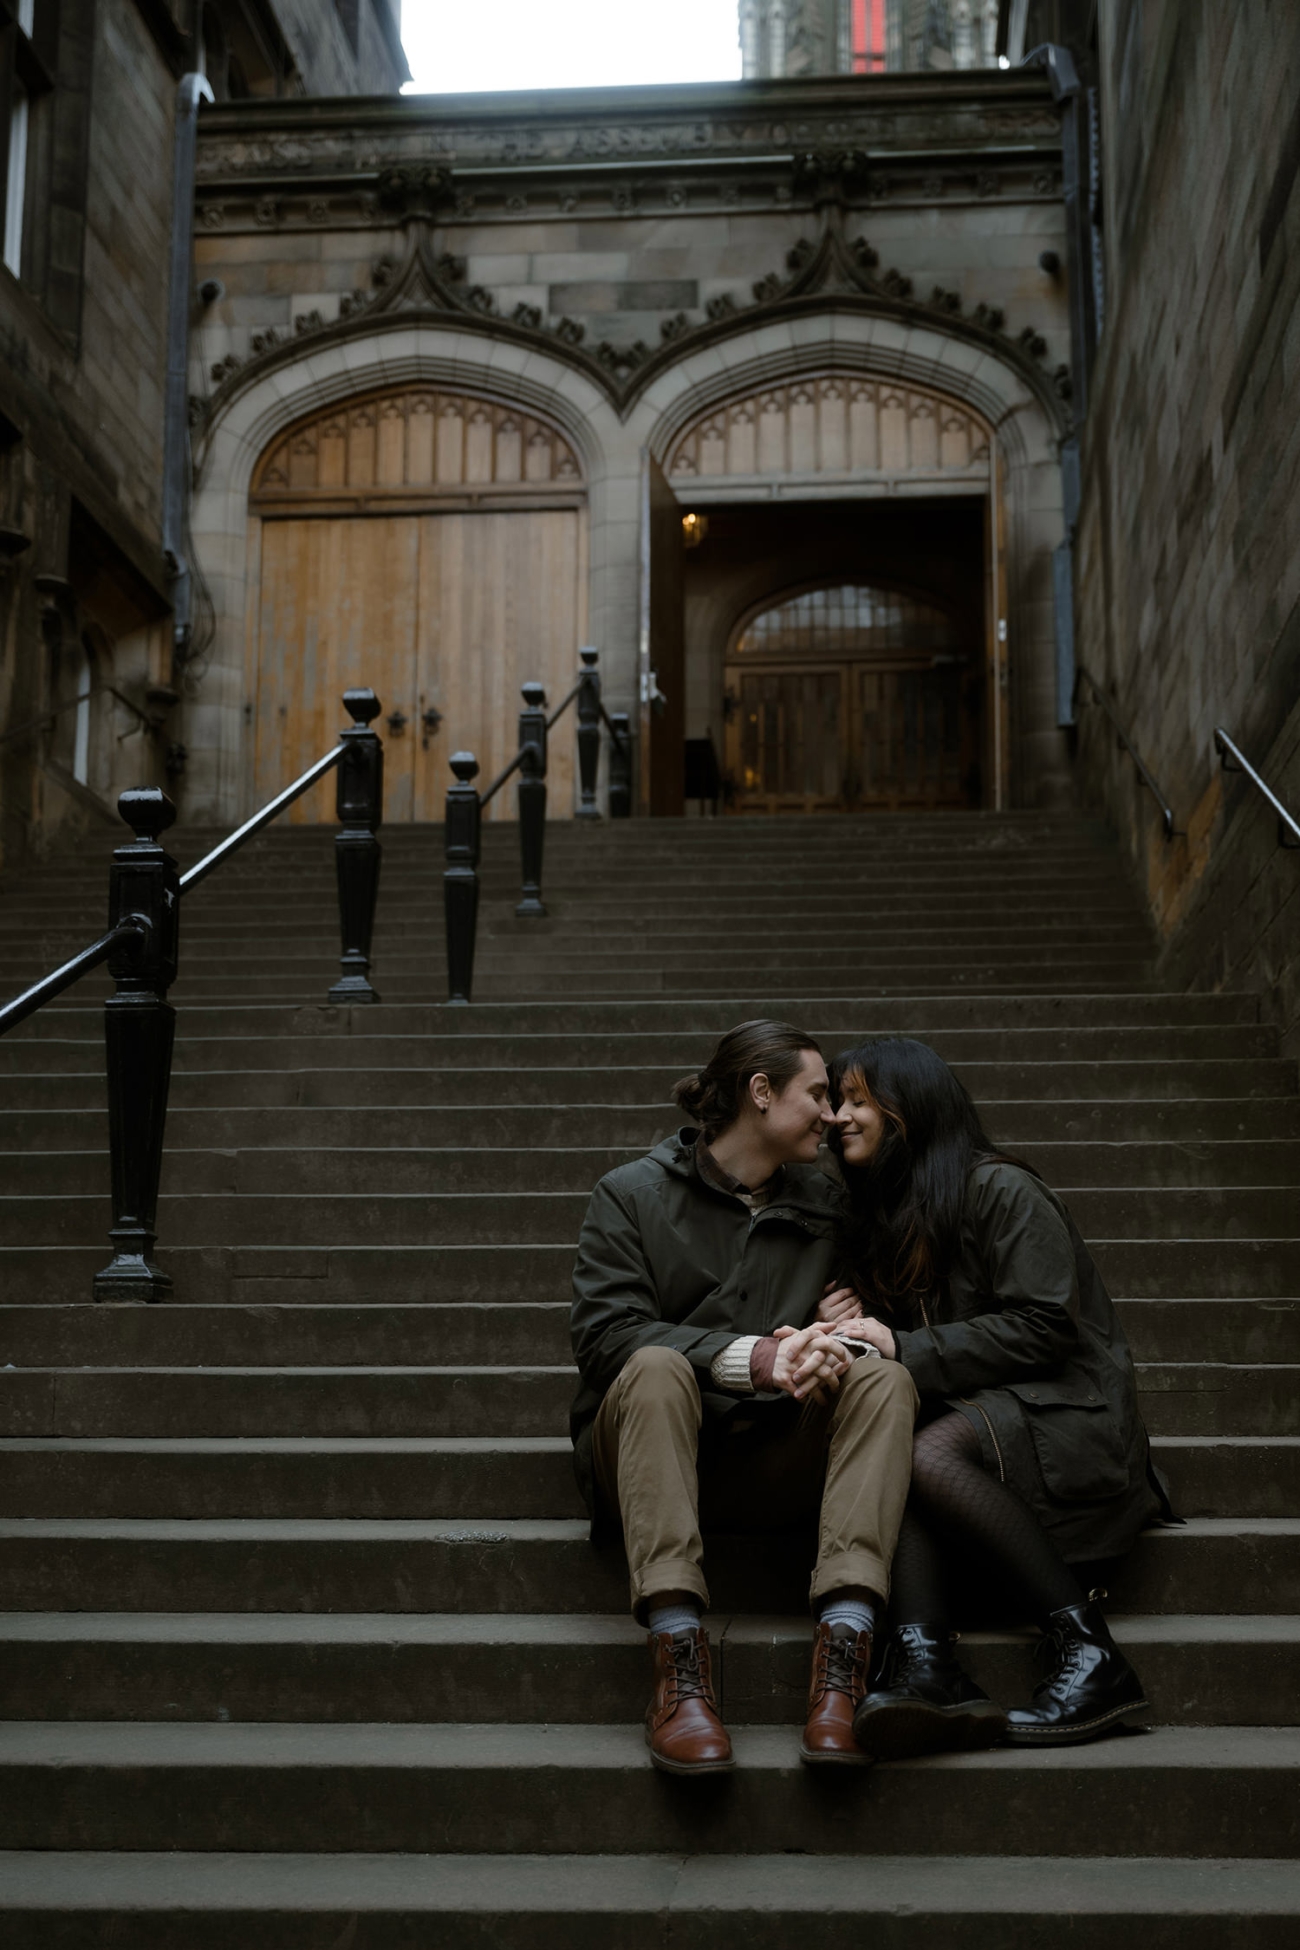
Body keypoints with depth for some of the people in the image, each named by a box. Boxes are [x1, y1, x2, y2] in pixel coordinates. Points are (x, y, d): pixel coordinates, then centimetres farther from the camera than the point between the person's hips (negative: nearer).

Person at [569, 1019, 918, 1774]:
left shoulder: (826, 1206, 16)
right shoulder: (633, 1194, 3)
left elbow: (863, 1317, 11)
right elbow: (605, 1333, -11)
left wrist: (831, 1350, -16)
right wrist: (754, 1360, -22)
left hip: (774, 1460, 3)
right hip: (649, 1454, -3)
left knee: (885, 1378, -21)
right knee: (657, 1367, -33)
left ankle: (842, 1660, -38)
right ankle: (681, 1669, -42)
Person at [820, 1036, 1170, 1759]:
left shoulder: (1000, 1190, -6)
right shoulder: (883, 1215, 21)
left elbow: (1043, 1327, -15)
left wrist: (904, 1348, -15)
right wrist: (856, 1332, -3)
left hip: (1067, 1406, -6)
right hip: (978, 1408, 6)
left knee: (928, 1452, -35)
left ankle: (1089, 1652, -30)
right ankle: (925, 1664, -48)